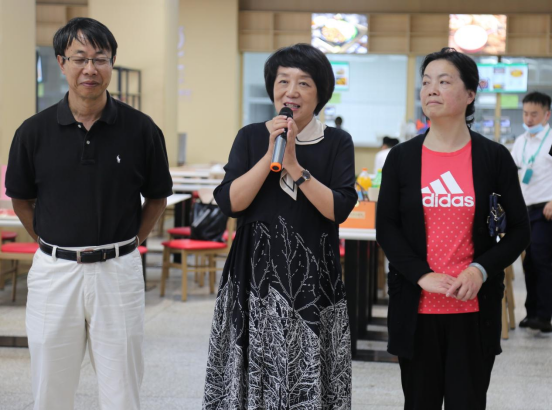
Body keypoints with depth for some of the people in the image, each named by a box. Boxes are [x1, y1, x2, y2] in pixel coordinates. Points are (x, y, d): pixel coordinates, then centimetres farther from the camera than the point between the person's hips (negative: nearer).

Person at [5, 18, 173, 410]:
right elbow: (22, 201, 10)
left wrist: (130, 243, 3)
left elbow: (157, 199, 8)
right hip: (54, 273, 1)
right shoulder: (35, 131, -2)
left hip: (119, 271, -1)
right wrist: (54, 244, 5)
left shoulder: (140, 129, -4)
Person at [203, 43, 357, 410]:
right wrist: (270, 155, -11)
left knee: (307, 379, -1)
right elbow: (229, 202, -5)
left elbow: (339, 209, -9)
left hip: (312, 276, -1)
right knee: (253, 371, 1)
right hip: (257, 273, 1)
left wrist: (294, 166, -16)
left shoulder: (337, 143, 3)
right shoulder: (251, 137, 7)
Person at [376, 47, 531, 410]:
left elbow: (519, 230, 2)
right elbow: (387, 228, -1)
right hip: (415, 308, 1)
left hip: (474, 308, -1)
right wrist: (422, 275, -15)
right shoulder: (401, 158, 3)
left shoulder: (494, 157, 1)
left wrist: (481, 270, -14)